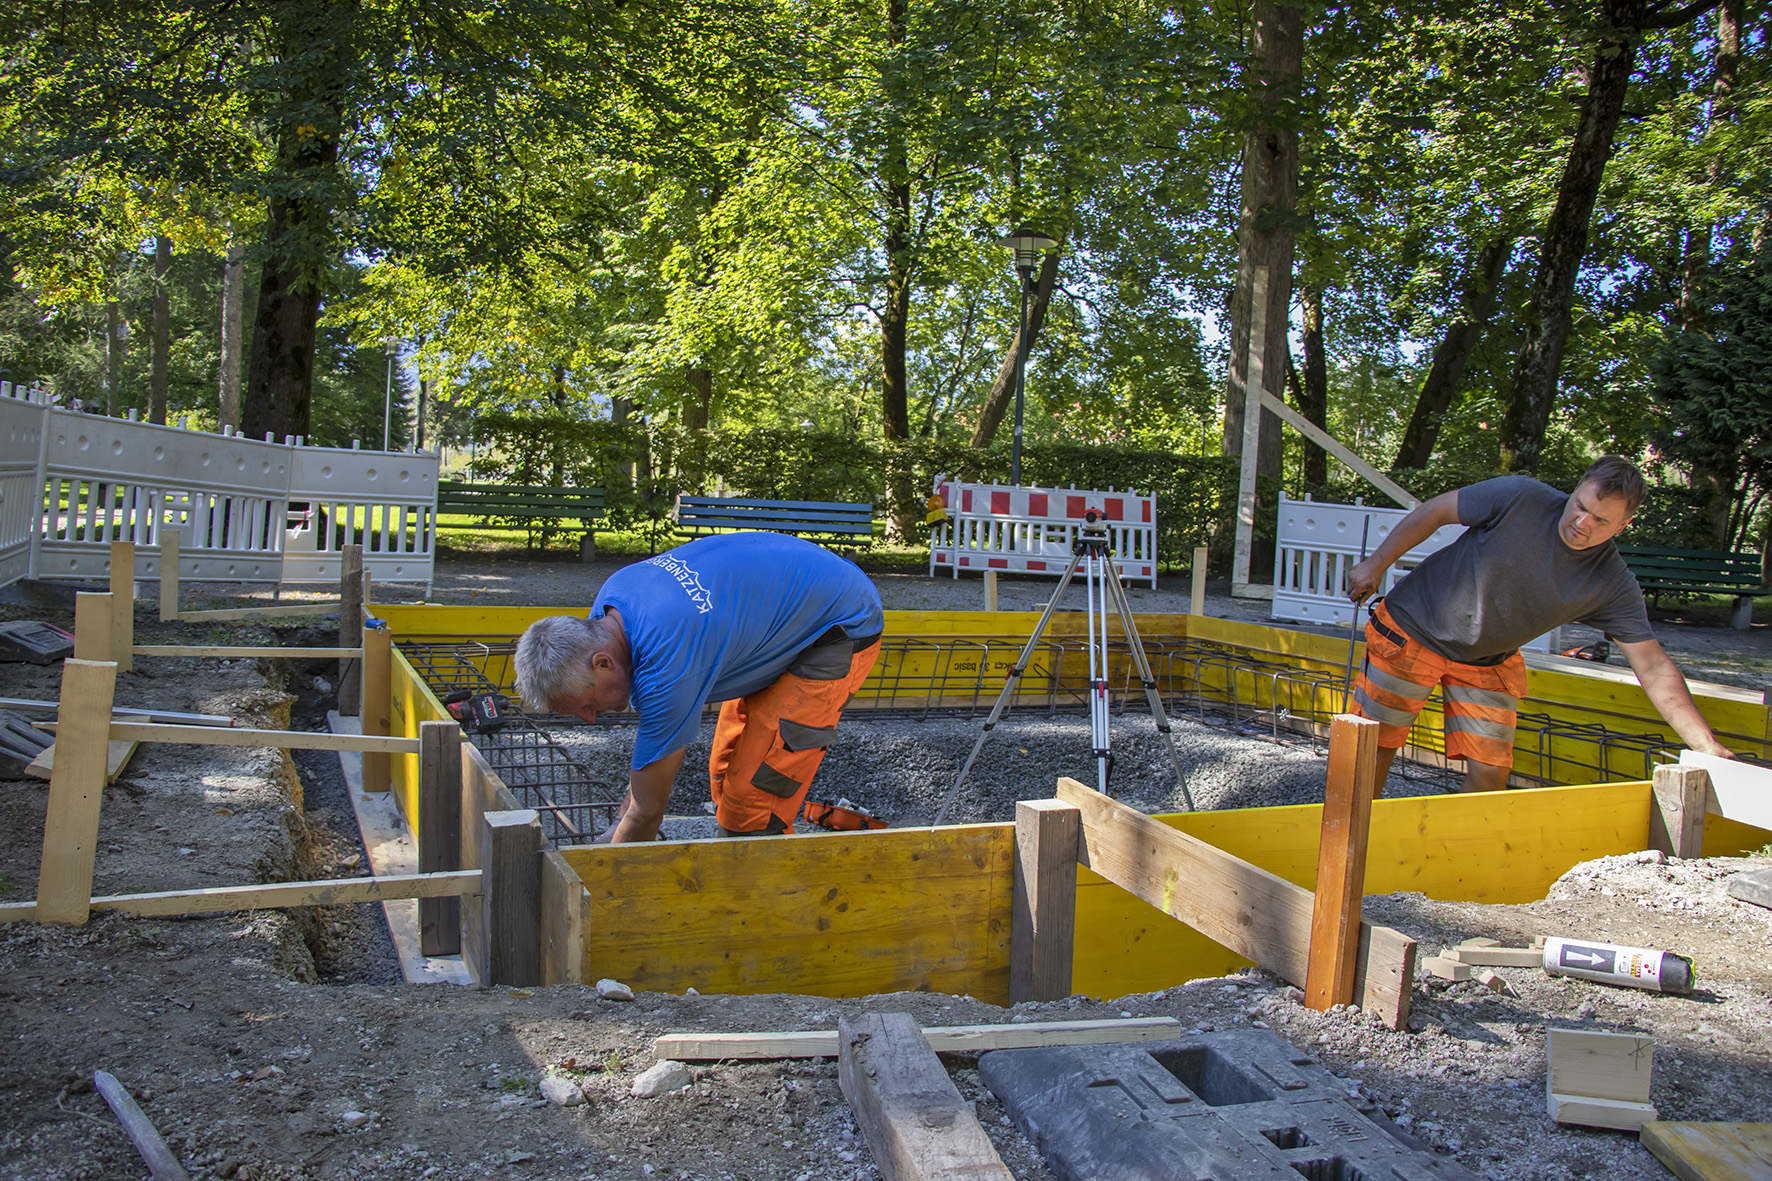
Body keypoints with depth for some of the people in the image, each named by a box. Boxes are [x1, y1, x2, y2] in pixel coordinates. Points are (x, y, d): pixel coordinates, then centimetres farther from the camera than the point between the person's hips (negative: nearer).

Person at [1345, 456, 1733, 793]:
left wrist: (1711, 748, -20)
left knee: (1490, 772, -4)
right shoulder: (1519, 498, -22)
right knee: (1375, 745, 1)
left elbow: (1654, 669, -13)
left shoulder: (1614, 586, -14)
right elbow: (1435, 511, -10)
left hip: (1489, 663, 3)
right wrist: (1376, 565, -7)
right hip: (1414, 629, -3)